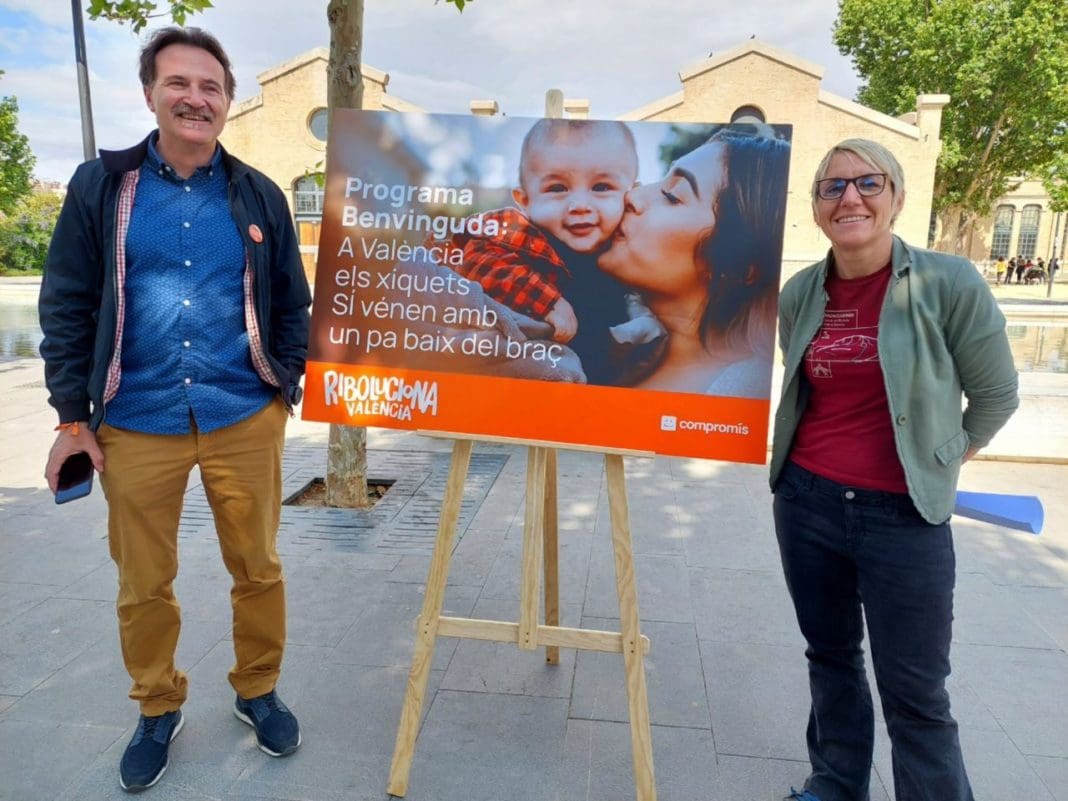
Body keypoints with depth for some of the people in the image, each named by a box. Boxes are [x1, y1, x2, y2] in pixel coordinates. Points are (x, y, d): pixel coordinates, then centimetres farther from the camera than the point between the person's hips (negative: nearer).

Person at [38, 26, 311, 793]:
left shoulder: (259, 196, 5)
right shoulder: (102, 185, 2)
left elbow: (292, 303, 10)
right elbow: (67, 305, 2)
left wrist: (286, 387, 1)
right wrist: (74, 416, 0)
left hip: (244, 421, 1)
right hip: (136, 426, 0)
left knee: (259, 570, 11)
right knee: (144, 585, 12)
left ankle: (259, 691, 34)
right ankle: (159, 710, 35)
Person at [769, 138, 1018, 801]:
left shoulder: (949, 283, -11)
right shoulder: (800, 294, 1)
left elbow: (997, 394, 0)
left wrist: (937, 464, 7)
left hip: (903, 516, -4)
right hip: (806, 502, 4)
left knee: (915, 692, 5)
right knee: (830, 655, 20)